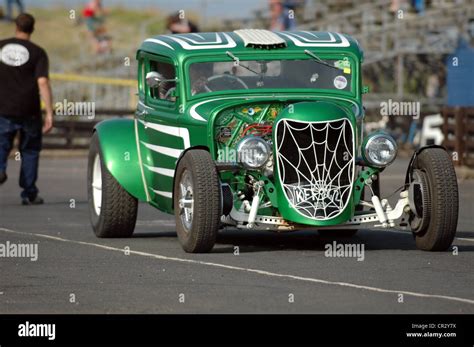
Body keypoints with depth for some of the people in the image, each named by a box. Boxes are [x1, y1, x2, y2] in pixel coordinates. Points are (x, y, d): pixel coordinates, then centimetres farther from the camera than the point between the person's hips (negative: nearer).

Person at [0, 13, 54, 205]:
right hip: (29, 110, -1)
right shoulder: (37, 52, -5)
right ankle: (29, 194, 13)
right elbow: (42, 82, -14)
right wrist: (49, 113, -15)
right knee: (30, 150, 12)